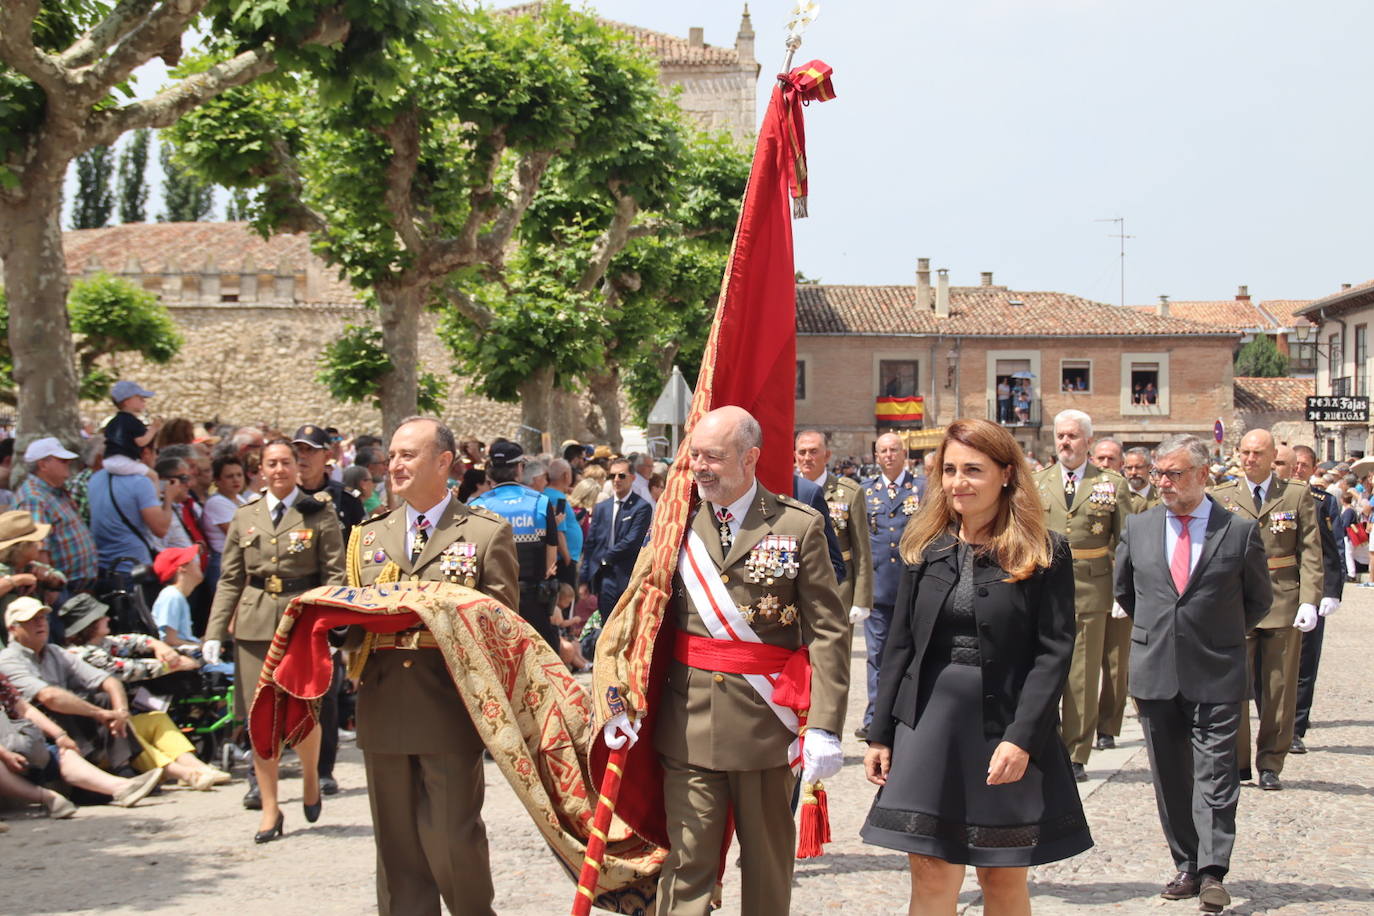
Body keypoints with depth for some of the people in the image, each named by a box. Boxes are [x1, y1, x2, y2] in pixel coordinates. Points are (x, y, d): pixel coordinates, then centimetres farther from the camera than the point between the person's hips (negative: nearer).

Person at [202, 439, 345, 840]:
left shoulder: (319, 514, 3)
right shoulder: (245, 517, 12)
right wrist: (214, 633, 3)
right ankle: (269, 811, 10)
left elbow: (335, 575, 0)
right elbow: (230, 580, 12)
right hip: (254, 624, 3)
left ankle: (311, 776, 26)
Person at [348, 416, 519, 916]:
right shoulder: (369, 534, 17)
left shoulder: (487, 532, 3)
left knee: (454, 840, -4)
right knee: (397, 843, 9)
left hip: (450, 707, -4)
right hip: (384, 708, 4)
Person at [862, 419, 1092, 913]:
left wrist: (1021, 739, -17)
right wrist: (880, 734, 4)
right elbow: (899, 646, 9)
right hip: (929, 725, 2)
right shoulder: (924, 547, 7)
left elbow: (1054, 652, -8)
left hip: (1007, 730, -2)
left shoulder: (1045, 553, -3)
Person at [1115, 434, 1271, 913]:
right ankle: (1187, 866, 16)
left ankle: (1212, 872, -6)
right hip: (1155, 672, 3)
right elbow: (1123, 590, 20)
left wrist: (1222, 637, 11)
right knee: (1169, 776, 8)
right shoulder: (1138, 529, 5)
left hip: (1215, 675, -3)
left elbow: (1259, 599, 10)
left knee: (1215, 774, -6)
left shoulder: (1240, 531, -2)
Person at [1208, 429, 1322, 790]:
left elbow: (1310, 553, 2)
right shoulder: (1221, 497, 7)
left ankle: (1270, 764, 14)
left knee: (1280, 689, 4)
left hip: (1283, 606, 0)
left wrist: (1310, 601, -8)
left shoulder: (1297, 495, 5)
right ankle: (1236, 763, 10)